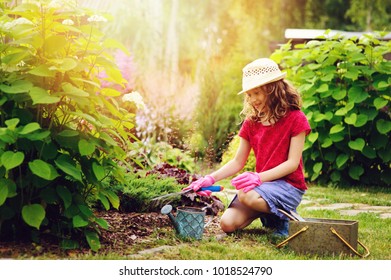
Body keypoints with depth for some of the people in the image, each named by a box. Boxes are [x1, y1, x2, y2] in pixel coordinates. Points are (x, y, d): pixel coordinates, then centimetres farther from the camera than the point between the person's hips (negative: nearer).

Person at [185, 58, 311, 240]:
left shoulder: (295, 119, -7)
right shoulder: (251, 122, 9)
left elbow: (292, 163, -13)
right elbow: (238, 162, 9)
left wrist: (259, 177, -26)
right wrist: (211, 178, -7)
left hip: (289, 184, -5)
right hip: (261, 183, 6)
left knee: (247, 196, -35)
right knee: (228, 223, -17)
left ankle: (285, 217, -6)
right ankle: (266, 213, 11)